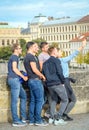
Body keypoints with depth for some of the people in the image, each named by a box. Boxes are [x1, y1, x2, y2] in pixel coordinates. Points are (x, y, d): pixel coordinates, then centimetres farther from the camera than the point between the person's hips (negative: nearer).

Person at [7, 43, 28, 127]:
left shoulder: (14, 57, 23)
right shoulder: (14, 57, -7)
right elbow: (14, 69, -17)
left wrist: (21, 75, 20)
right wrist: (23, 77, -10)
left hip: (15, 80, 10)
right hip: (14, 79, -10)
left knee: (23, 96, 13)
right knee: (15, 100, -7)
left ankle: (23, 117, 15)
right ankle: (16, 121, -3)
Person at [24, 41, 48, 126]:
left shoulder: (26, 57, 18)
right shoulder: (31, 56, -12)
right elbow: (34, 69, -19)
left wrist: (39, 75, 14)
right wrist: (42, 76, -5)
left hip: (31, 80, 10)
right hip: (36, 80, -10)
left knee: (33, 101, 11)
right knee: (40, 100, -5)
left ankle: (32, 120, 14)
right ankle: (38, 120, -3)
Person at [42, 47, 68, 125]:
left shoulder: (45, 62, 16)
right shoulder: (56, 60, -6)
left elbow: (44, 73, 16)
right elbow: (59, 72, -14)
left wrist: (47, 81, 18)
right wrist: (63, 82, -4)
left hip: (49, 84, 7)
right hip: (57, 83, -7)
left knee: (53, 100, 22)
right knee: (65, 100, 2)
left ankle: (52, 117, 15)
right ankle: (58, 118, -6)